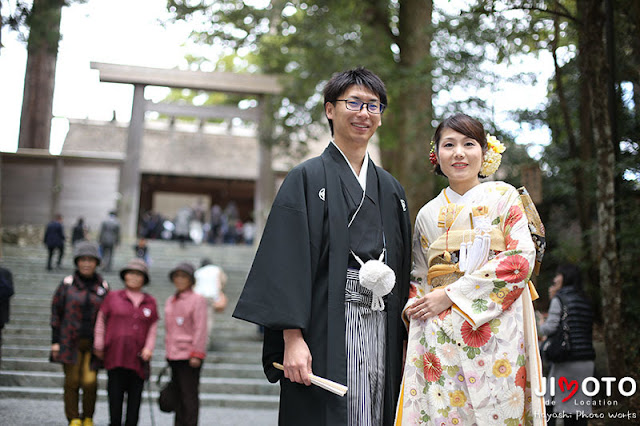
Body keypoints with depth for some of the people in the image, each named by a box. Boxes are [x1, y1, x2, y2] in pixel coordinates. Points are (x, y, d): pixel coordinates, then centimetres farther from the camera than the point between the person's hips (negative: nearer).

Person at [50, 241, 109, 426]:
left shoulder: (103, 287, 6)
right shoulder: (67, 284, 3)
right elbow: (56, 312, 5)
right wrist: (55, 341, 1)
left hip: (93, 343, 0)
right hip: (70, 342, 0)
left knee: (90, 382, -7)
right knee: (72, 381, 1)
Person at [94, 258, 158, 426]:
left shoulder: (150, 302, 11)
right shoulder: (113, 297, 6)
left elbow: (153, 328, 11)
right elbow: (101, 322, 10)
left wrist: (148, 348, -2)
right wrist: (98, 347, 7)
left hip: (138, 357, 1)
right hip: (115, 354, -1)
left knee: (135, 395, 3)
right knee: (115, 394, -1)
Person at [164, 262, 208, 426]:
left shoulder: (197, 300, -5)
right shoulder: (170, 302, 16)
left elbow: (200, 329, -10)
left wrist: (196, 354, -15)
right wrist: (168, 352, 18)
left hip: (189, 355, -7)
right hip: (174, 355, 7)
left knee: (189, 394, -6)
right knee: (178, 394, 11)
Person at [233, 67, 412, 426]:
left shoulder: (391, 190, 17)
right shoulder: (308, 178, 0)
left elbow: (402, 265, 17)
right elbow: (288, 260, -9)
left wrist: (406, 341, 11)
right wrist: (292, 338, -18)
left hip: (381, 329, 5)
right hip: (325, 332, -5)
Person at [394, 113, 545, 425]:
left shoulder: (504, 196, 7)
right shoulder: (428, 213, 17)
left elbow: (521, 257, -6)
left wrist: (451, 295, -10)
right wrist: (414, 306, -2)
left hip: (495, 327, -2)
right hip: (438, 334, 3)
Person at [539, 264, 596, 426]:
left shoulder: (559, 298, -6)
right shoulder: (585, 302, 16)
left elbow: (550, 327, -15)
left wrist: (541, 328, 8)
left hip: (566, 362, -7)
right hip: (586, 361, 7)